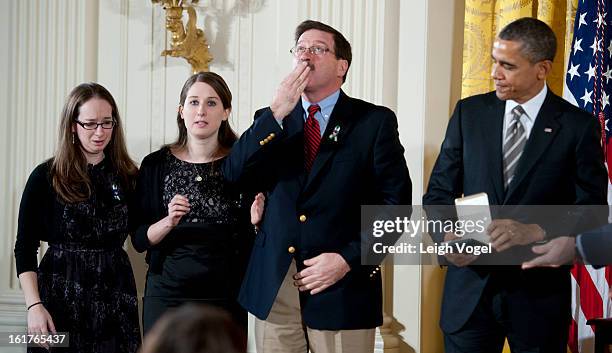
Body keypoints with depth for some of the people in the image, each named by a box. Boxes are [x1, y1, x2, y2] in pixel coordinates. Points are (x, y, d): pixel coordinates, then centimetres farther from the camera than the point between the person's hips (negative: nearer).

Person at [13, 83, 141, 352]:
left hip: (115, 292, 3)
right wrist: (34, 306, -12)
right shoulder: (46, 177, -3)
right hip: (62, 290, -3)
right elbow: (25, 247, -3)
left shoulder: (127, 175, 6)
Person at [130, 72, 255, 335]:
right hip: (167, 293, 1)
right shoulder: (156, 165, 2)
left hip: (225, 295, 0)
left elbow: (252, 244, 4)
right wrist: (168, 222, -16)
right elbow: (140, 241, 1)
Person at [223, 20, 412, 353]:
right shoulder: (270, 120, 12)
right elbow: (233, 173, -4)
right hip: (273, 288, 3)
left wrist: (349, 259, -12)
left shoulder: (375, 121, 1)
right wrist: (277, 112, -12)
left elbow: (395, 202, -3)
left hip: (342, 288, -3)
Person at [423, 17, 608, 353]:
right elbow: (439, 191, 7)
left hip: (539, 295, -2)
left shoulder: (578, 126, -3)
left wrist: (535, 231, -22)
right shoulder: (469, 112, 5)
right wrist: (447, 235, -14)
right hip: (469, 288, 2)